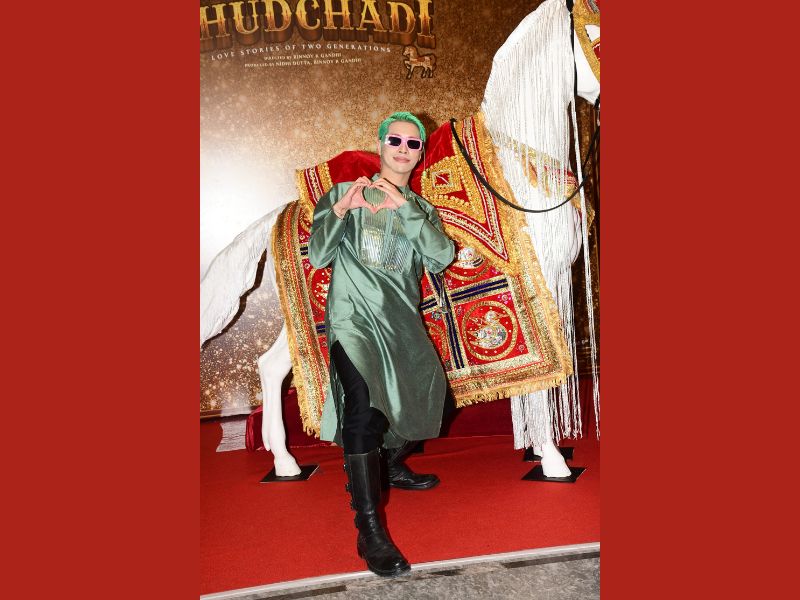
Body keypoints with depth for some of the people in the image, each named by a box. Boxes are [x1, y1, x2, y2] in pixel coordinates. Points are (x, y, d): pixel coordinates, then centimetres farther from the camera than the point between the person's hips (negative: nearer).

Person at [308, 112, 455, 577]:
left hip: (403, 322, 6)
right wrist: (340, 211, -20)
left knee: (426, 401, 15)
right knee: (363, 404, -27)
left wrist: (403, 206, -15)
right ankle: (370, 530, -24)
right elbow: (318, 256, -4)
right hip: (354, 316, -5)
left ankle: (393, 468, 45)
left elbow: (441, 258, -6)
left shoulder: (423, 209, 13)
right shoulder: (345, 192, 4)